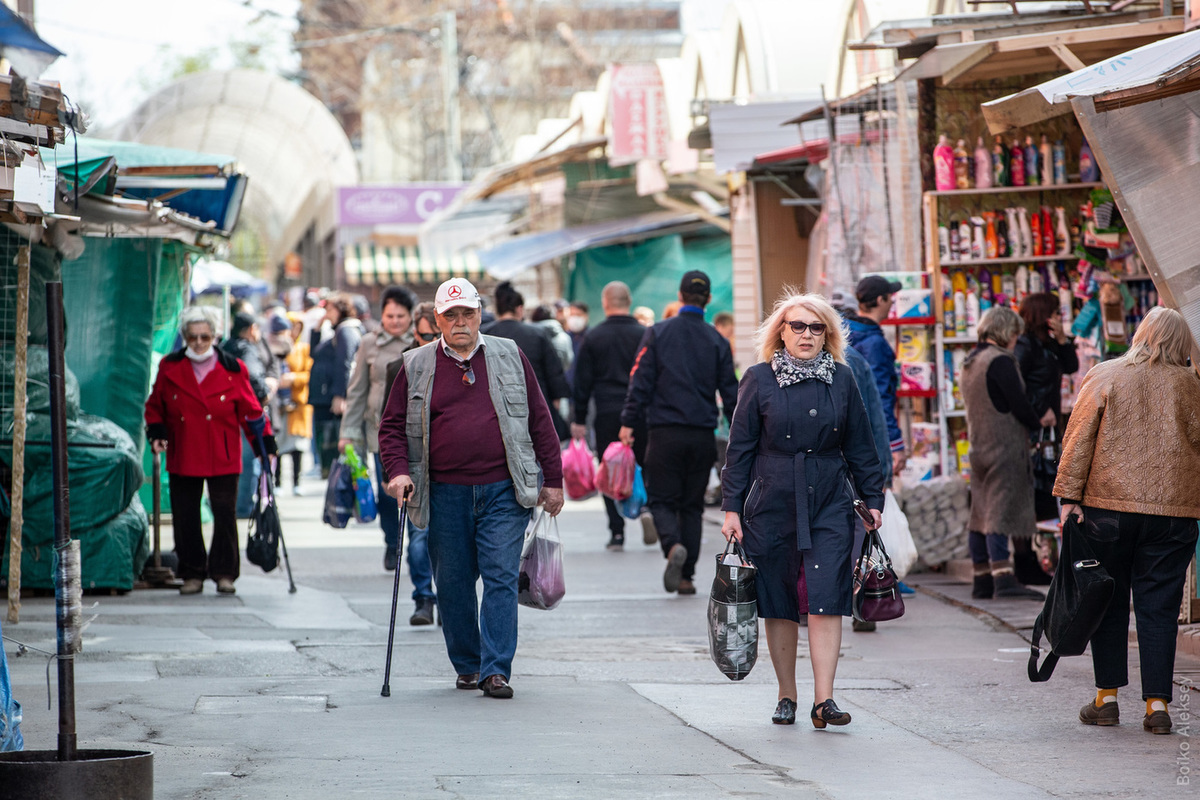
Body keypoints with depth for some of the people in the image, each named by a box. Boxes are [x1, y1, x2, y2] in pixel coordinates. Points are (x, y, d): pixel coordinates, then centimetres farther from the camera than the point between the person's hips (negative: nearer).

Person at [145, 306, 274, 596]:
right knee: (186, 517, 4)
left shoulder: (233, 370, -2)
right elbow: (155, 406, 13)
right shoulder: (170, 368, 2)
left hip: (223, 459, -1)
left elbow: (250, 410, 5)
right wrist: (156, 432, -4)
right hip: (183, 457, 1)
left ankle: (224, 573, 9)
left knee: (225, 515, -2)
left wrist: (265, 444, 1)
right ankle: (192, 574, 15)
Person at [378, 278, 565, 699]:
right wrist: (398, 471, -8)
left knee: (501, 578, -9)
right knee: (453, 585, 7)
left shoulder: (509, 357, 8)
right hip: (445, 494, 1)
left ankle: (496, 670, -9)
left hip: (503, 491, -1)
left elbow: (539, 420, 10)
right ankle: (467, 665, 23)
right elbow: (392, 425, 9)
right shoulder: (416, 367, 7)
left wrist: (552, 479, 7)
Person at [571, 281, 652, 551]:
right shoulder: (644, 335, 2)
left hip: (607, 415, -1)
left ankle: (617, 532, 0)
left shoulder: (592, 338, 2)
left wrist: (580, 420, 8)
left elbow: (583, 382, 3)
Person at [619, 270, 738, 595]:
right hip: (702, 435, 2)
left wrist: (628, 422, -2)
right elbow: (730, 392, 6)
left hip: (665, 432, -2)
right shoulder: (717, 341, 4)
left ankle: (673, 545, -25)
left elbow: (640, 382, -5)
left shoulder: (657, 334, -1)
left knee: (662, 499, 5)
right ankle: (686, 576, 7)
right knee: (692, 505, 10)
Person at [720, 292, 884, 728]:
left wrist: (873, 499, 10)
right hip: (772, 505, -1)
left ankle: (824, 700, -11)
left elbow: (860, 447, 13)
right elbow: (740, 447, 3)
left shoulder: (841, 380, 6)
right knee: (779, 607, 5)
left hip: (829, 504, 1)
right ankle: (787, 697, 17)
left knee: (826, 602, -10)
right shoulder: (759, 380, 1)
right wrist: (732, 507, -1)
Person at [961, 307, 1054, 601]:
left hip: (978, 446, 9)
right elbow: (1018, 405, -15)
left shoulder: (970, 363, 15)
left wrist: (1033, 420, 16)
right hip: (1004, 446, -9)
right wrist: (1039, 421, 5)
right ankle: (1003, 578, -19)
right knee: (1000, 510, -13)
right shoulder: (1000, 361, -13)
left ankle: (982, 580, 13)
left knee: (981, 513, 9)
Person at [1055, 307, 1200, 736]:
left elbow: (1079, 438, -3)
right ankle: (1157, 703, -2)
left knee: (1109, 601, 9)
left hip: (1108, 507, 0)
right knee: (1159, 607, 2)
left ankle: (1107, 696, 10)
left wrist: (1069, 496, -2)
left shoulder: (1104, 377, 1)